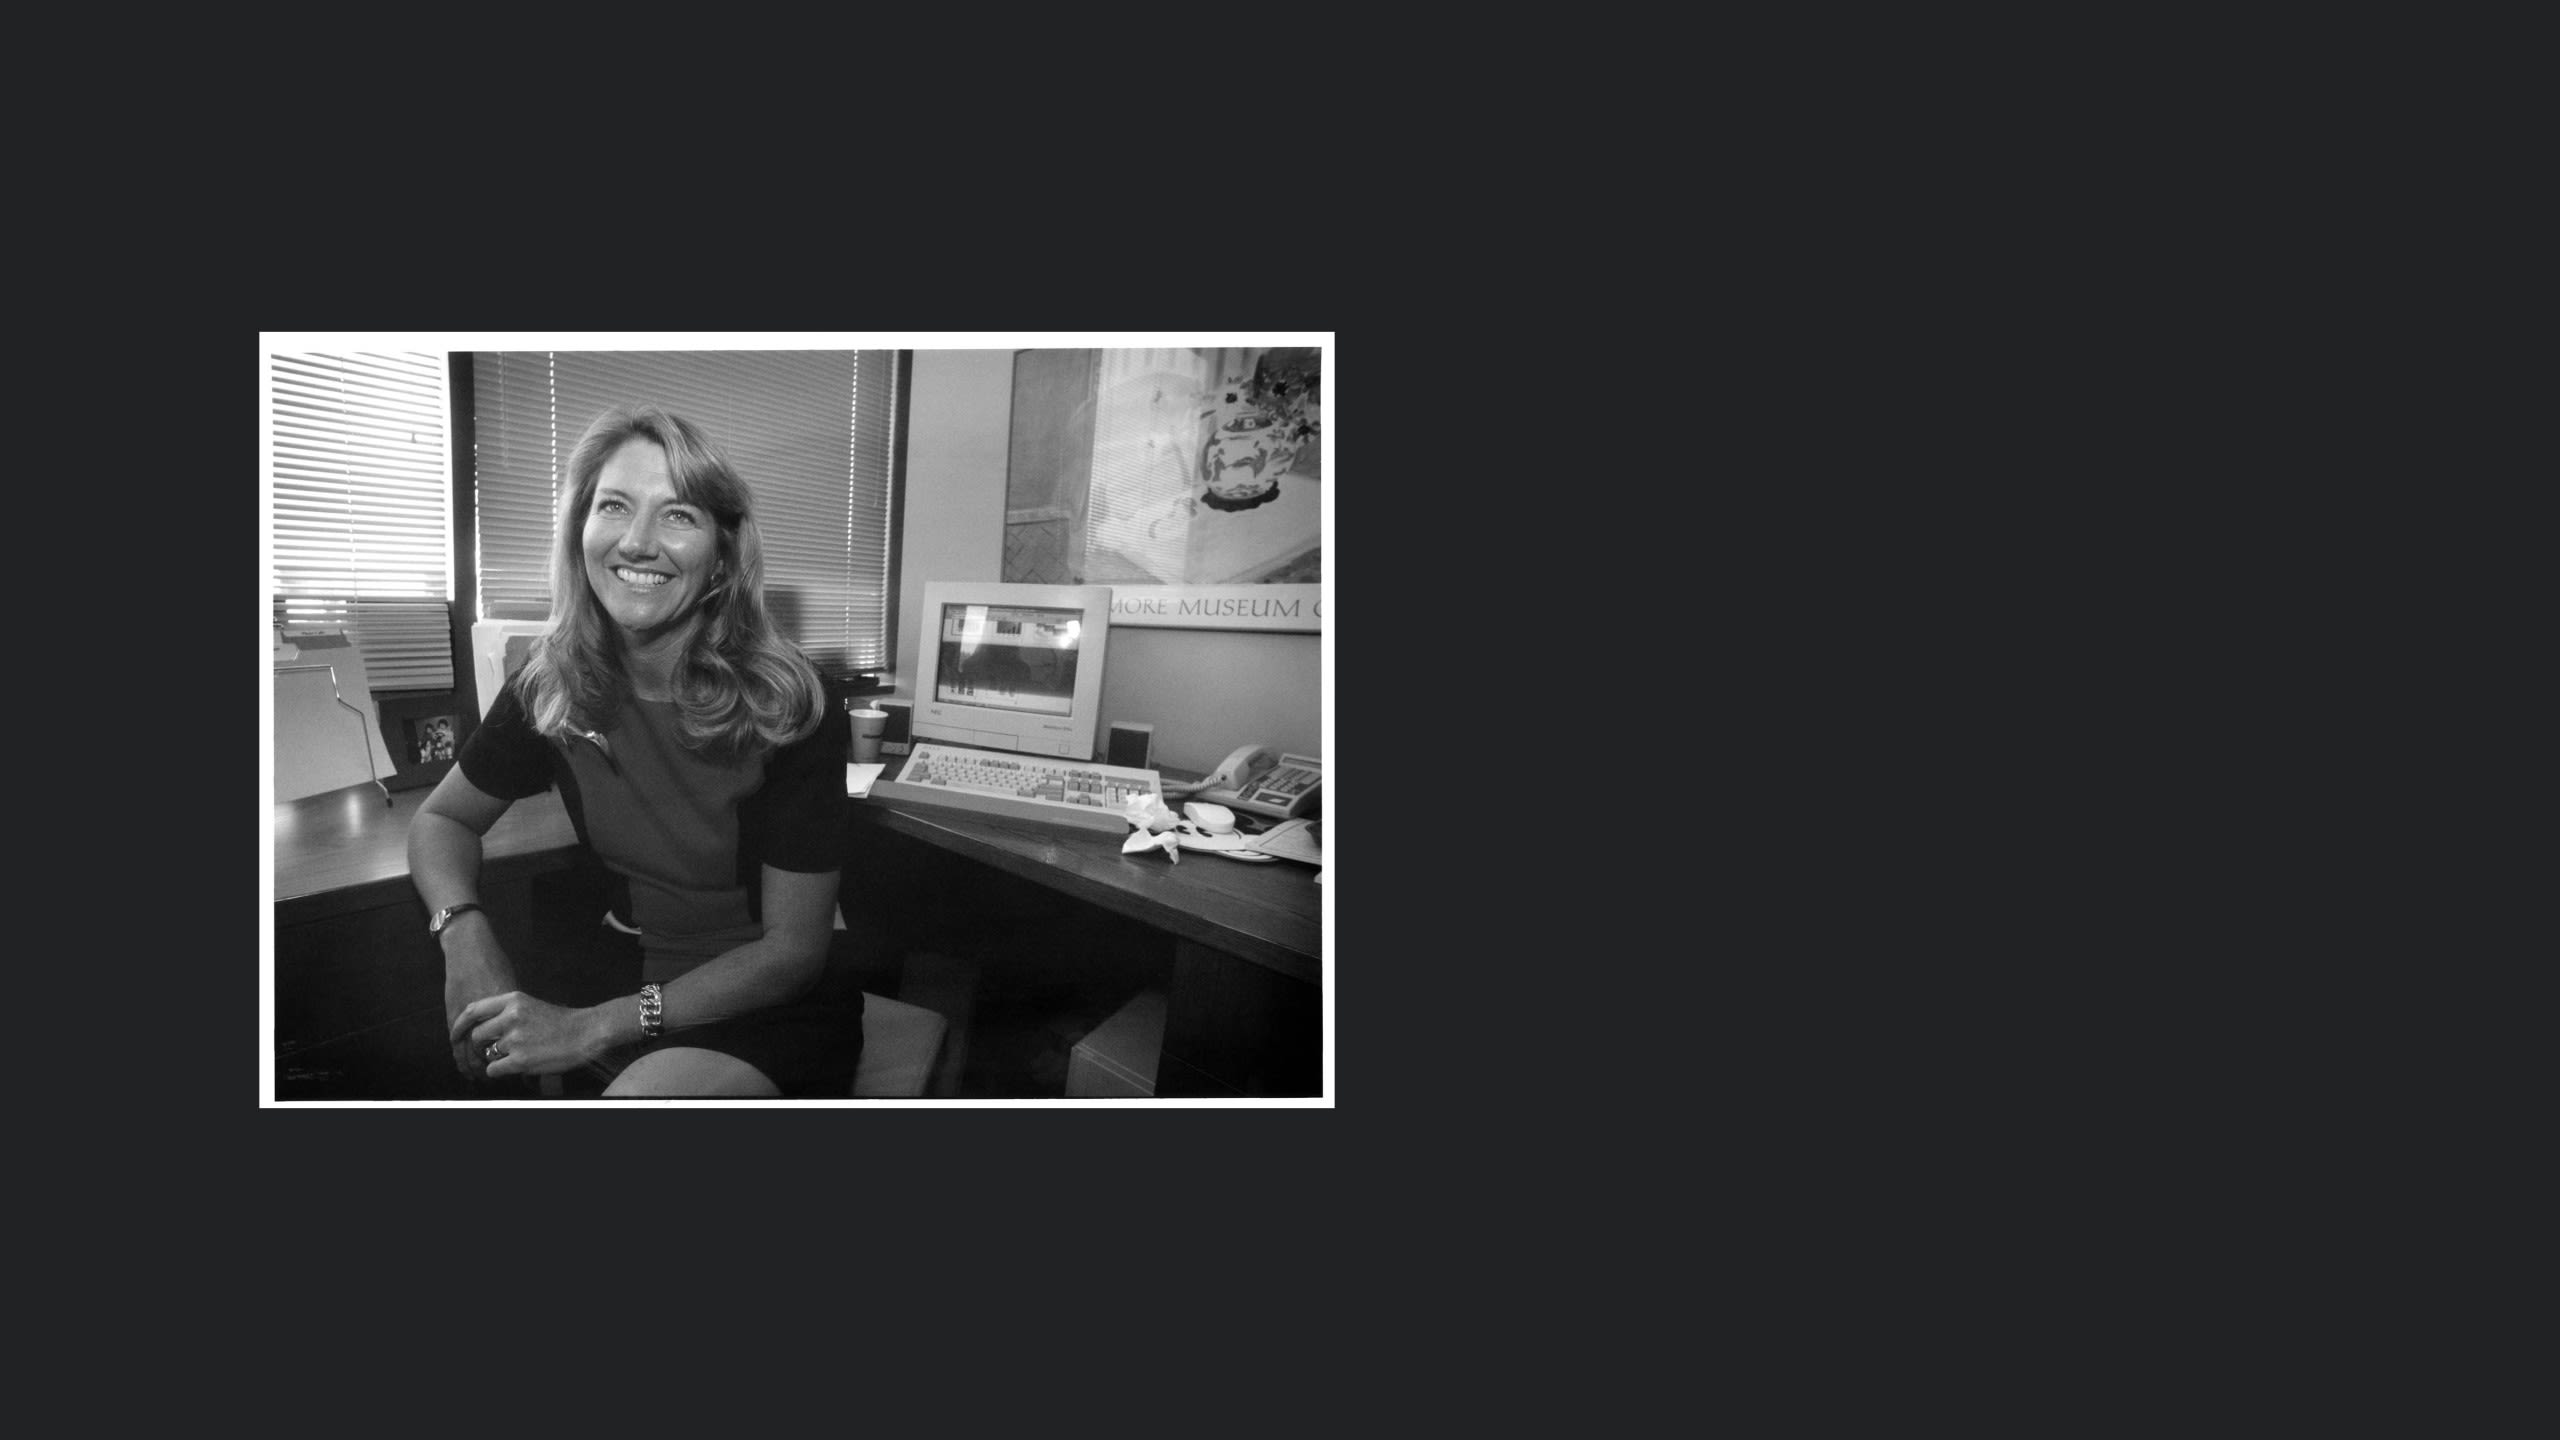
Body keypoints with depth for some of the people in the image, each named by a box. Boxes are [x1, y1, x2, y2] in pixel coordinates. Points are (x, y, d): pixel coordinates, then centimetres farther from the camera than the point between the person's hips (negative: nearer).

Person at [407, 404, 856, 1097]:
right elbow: (443, 818, 10)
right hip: (622, 973, 5)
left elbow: (793, 947, -14)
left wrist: (595, 1027, -22)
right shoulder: (551, 683, -5)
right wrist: (465, 933, -13)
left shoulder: (786, 704, -17)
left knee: (643, 1093, -33)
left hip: (771, 1008, -4)